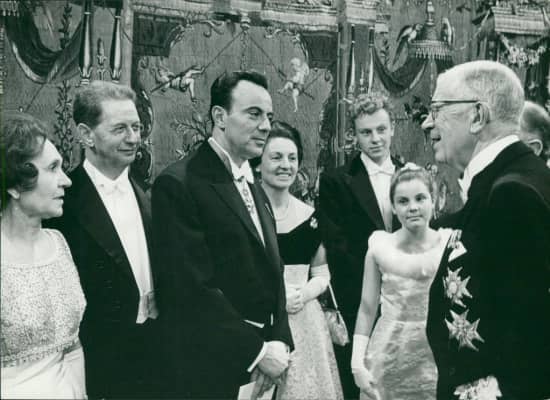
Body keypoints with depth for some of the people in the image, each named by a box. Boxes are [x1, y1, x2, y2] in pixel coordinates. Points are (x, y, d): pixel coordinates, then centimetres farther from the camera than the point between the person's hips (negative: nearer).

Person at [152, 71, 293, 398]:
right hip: (213, 371, -7)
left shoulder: (255, 189, 13)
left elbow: (271, 273, 13)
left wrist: (280, 342, -2)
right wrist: (258, 350, -15)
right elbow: (194, 288, -19)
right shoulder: (179, 184, -14)